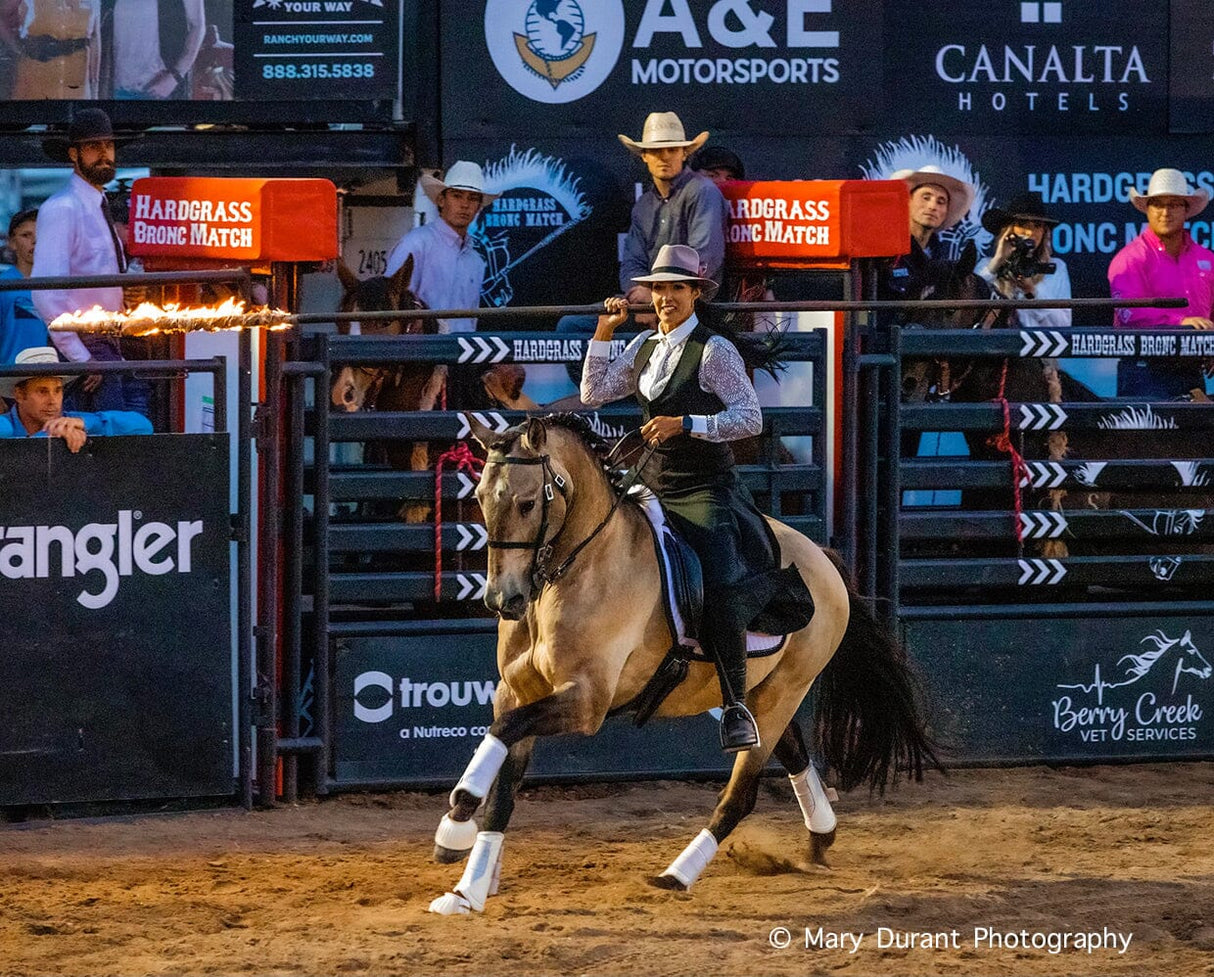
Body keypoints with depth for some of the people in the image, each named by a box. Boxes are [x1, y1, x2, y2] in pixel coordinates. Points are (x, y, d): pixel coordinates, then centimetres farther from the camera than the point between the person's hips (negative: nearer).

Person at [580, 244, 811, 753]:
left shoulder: (714, 352, -9)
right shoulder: (645, 346, 11)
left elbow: (751, 418, -14)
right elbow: (595, 393, 12)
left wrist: (686, 424, -23)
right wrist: (603, 333, 4)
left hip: (707, 487, -7)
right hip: (653, 484, 7)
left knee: (723, 589, -24)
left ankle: (736, 705, -19)